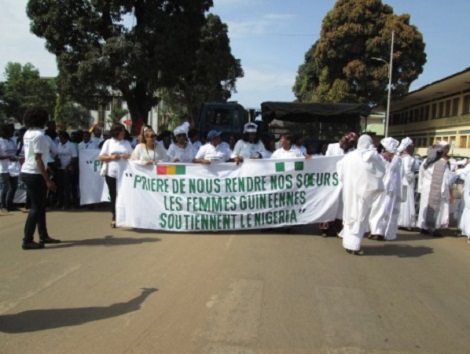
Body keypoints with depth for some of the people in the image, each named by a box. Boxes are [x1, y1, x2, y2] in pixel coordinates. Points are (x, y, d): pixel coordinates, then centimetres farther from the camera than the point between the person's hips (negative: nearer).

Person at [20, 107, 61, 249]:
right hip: (34, 174, -9)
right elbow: (38, 159, -21)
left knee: (40, 205, 16)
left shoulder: (28, 134, 10)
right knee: (36, 207, -2)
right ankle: (27, 241, 2)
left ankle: (44, 236, 24)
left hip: (27, 172, 9)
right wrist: (47, 179, -20)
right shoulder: (39, 135, -17)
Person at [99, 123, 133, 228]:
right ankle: (115, 217, 12)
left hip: (124, 173, 1)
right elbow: (101, 157, 4)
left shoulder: (127, 143, 12)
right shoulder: (108, 142, 6)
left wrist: (129, 156, -8)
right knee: (113, 196, 3)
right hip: (112, 173, -1)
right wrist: (111, 157, -12)